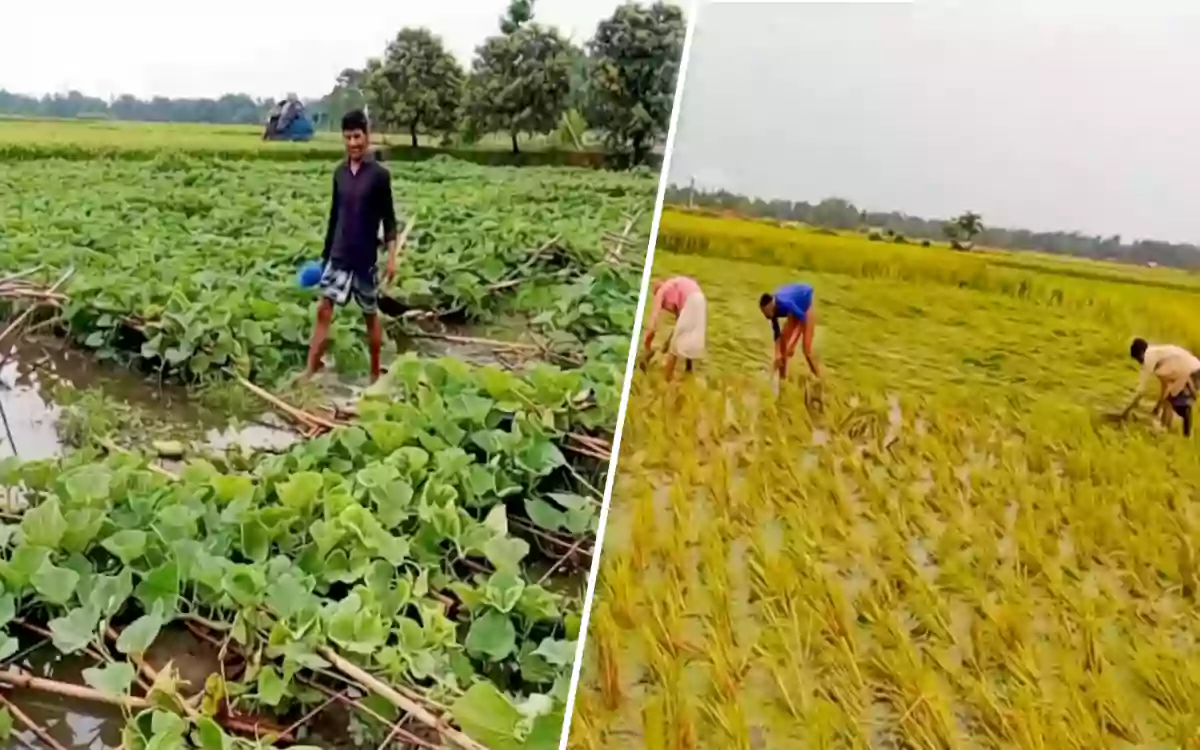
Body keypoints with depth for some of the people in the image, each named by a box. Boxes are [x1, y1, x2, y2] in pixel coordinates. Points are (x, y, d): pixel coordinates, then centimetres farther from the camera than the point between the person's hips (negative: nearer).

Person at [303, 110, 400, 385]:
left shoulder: (379, 174, -8)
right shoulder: (339, 173, 6)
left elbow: (389, 220, -6)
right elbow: (334, 215, 13)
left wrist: (391, 257, -11)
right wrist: (325, 252, 15)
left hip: (365, 258, -4)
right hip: (338, 256, 4)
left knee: (371, 314, 8)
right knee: (323, 311, -2)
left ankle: (375, 373, 21)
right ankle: (310, 372, 0)